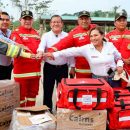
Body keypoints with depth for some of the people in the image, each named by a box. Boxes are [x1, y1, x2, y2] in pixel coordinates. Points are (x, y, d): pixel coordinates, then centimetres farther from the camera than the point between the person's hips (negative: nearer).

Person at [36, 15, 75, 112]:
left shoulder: (67, 36, 4)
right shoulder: (46, 35, 1)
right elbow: (41, 46, -18)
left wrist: (72, 66, 3)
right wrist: (40, 52, -41)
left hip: (63, 68, 1)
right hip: (49, 67, 0)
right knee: (48, 91, 7)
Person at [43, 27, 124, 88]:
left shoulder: (110, 45, -4)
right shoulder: (87, 48, -9)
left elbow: (118, 57, 11)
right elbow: (72, 51, -17)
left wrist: (120, 65, -8)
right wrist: (55, 54, -24)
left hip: (113, 78, 1)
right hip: (97, 80, -1)